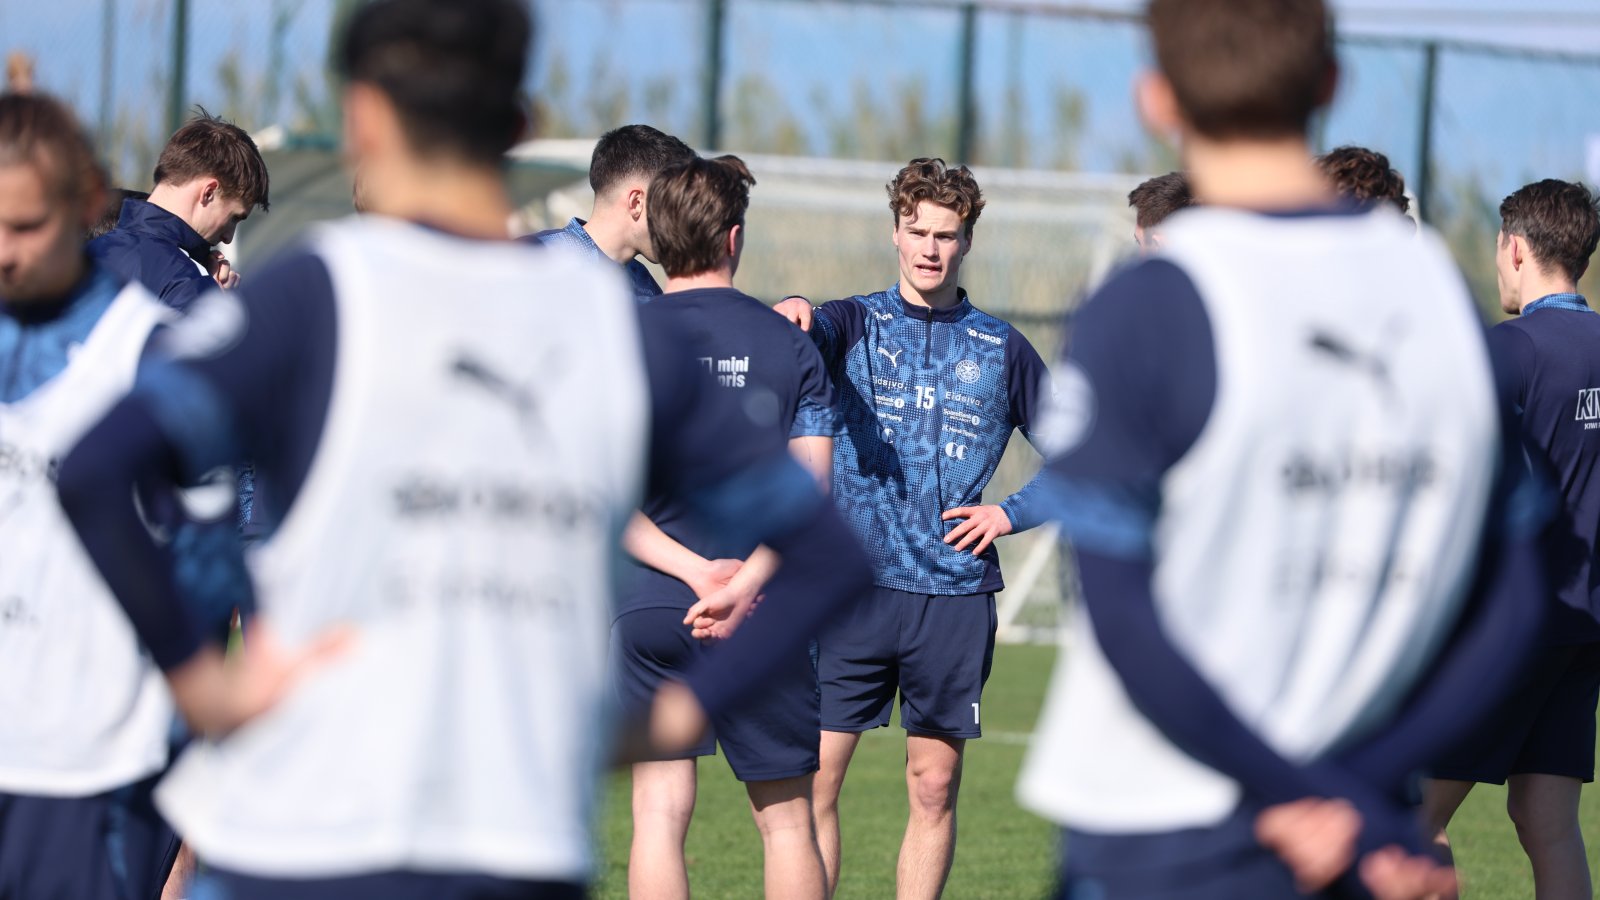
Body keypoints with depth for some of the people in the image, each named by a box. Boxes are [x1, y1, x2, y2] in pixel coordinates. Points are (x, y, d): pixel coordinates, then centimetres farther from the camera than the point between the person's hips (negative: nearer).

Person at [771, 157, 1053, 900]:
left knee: (935, 789, 4)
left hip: (955, 595, 1)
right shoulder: (856, 324, 6)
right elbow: (812, 332, -18)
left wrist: (1009, 514, 0)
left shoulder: (1002, 350, 9)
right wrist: (794, 312, -41)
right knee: (814, 779, -6)